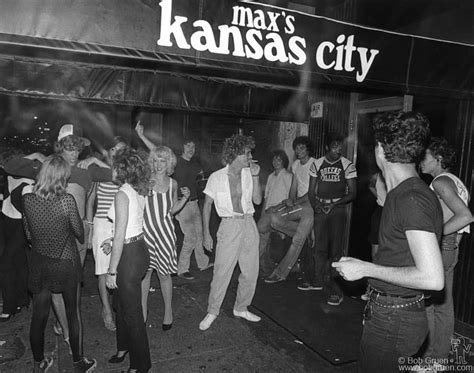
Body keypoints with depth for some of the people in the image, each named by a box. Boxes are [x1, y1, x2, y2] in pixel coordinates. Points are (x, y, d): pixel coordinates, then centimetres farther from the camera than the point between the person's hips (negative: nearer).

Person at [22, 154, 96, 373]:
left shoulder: (28, 198, -8)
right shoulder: (66, 200, -21)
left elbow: (29, 234, 4)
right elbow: (79, 232, -9)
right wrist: (82, 239, 13)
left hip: (39, 263, 4)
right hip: (66, 264, -4)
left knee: (38, 315, 18)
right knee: (73, 314, 13)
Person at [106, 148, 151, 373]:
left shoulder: (122, 194, -21)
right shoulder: (138, 191, 6)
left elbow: (120, 237, -21)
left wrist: (112, 271, -16)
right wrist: (114, 242, 18)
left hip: (129, 255, -9)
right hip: (138, 248, 9)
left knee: (131, 312, 7)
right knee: (121, 304, 25)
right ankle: (124, 348, 46)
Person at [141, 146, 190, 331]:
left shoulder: (172, 184, 4)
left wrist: (185, 197, 1)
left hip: (164, 231, 1)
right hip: (145, 231, -1)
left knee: (164, 273, 10)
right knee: (145, 272, 9)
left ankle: (168, 311, 29)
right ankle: (143, 309, 31)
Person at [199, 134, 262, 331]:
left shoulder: (248, 174, 4)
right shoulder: (216, 177, -6)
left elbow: (257, 200, -2)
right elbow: (207, 205, -1)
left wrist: (255, 176, -10)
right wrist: (206, 233, -4)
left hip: (249, 224, 4)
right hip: (229, 225, -4)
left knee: (251, 272, 9)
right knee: (222, 271, -4)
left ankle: (241, 308, 29)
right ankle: (212, 311, 16)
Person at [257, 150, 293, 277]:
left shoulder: (287, 176, -1)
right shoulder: (271, 176, 20)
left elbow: (290, 198, -7)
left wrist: (277, 207, -15)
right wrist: (262, 212, 11)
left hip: (280, 211, -7)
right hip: (268, 211, 7)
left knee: (261, 228, -24)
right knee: (263, 239, -1)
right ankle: (266, 269, 10)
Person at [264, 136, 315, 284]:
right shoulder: (295, 165, 12)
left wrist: (294, 202, -13)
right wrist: (291, 201, -2)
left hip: (310, 206, -7)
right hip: (298, 205, 7)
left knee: (297, 241, -11)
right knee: (275, 219, -15)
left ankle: (280, 273, -2)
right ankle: (304, 234, 3)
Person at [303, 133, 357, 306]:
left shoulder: (347, 165, -2)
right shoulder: (317, 164, 7)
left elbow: (352, 193, -2)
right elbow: (311, 191, 11)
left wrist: (334, 204, -14)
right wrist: (315, 204, -8)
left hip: (338, 208, -3)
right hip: (320, 207, 3)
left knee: (336, 248, -5)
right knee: (319, 246, 7)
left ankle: (335, 288, 1)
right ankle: (316, 280, 21)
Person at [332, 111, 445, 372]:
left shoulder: (412, 198, -23)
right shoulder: (402, 193, 8)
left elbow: (432, 278, -28)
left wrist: (365, 269, -21)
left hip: (394, 320, -9)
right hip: (387, 311, 9)